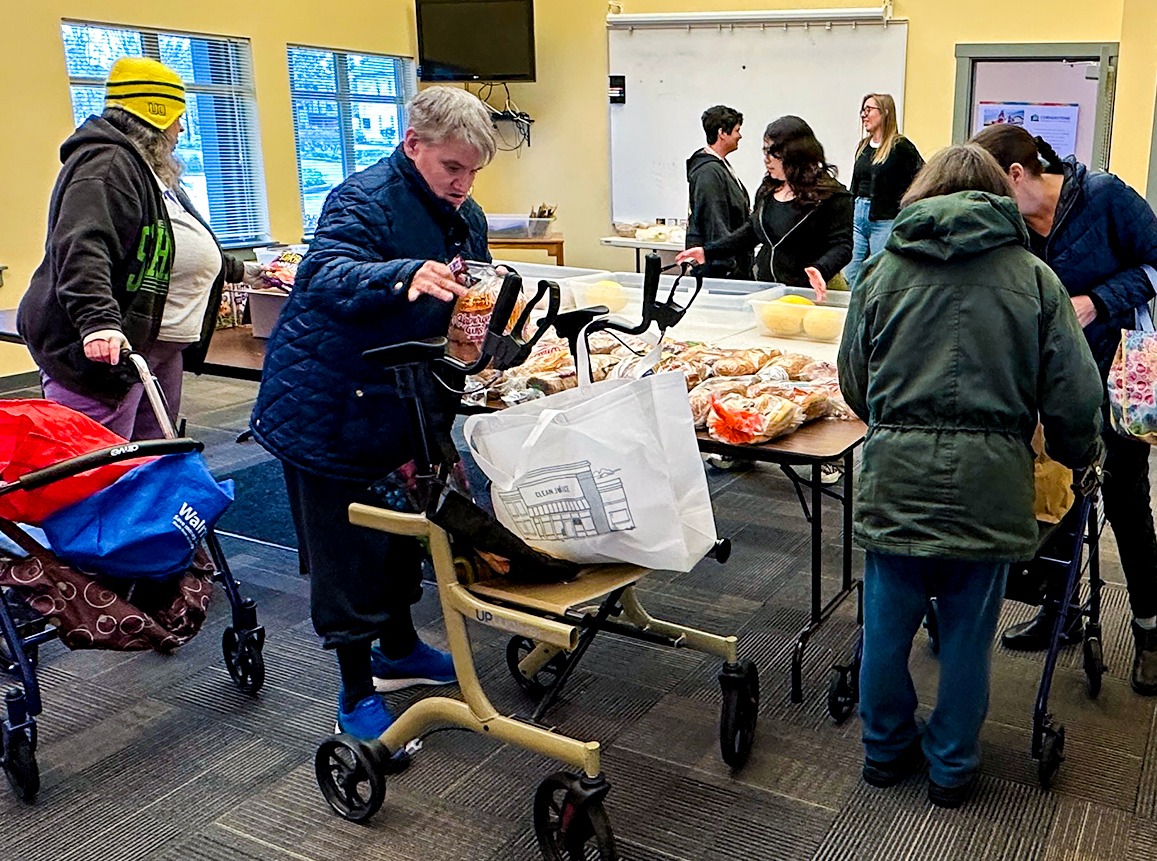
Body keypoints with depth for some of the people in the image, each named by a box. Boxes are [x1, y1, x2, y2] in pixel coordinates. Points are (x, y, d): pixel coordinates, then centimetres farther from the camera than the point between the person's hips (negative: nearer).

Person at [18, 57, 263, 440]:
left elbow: (179, 250, 38)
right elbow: (82, 249, -28)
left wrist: (238, 271, 45)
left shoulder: (153, 171, 24)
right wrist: (99, 322, -40)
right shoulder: (106, 163, -12)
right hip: (107, 349, -11)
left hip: (162, 347, 11)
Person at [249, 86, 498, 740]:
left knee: (403, 535, 21)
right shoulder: (365, 199, -19)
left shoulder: (468, 218, 7)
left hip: (403, 408, 8)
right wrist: (405, 276, -53)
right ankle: (357, 691, 16)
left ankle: (398, 649, 42)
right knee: (345, 551, 1)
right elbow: (327, 277, -36)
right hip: (328, 410, -8)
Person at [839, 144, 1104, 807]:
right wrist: (1082, 454, 19)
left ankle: (887, 749, 34)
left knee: (889, 621, 16)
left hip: (896, 474, 1)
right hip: (990, 479, -1)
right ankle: (952, 766, 30)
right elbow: (1073, 394, 0)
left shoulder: (883, 271, 4)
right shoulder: (1034, 277, 1)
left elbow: (854, 382, 11)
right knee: (968, 629, 14)